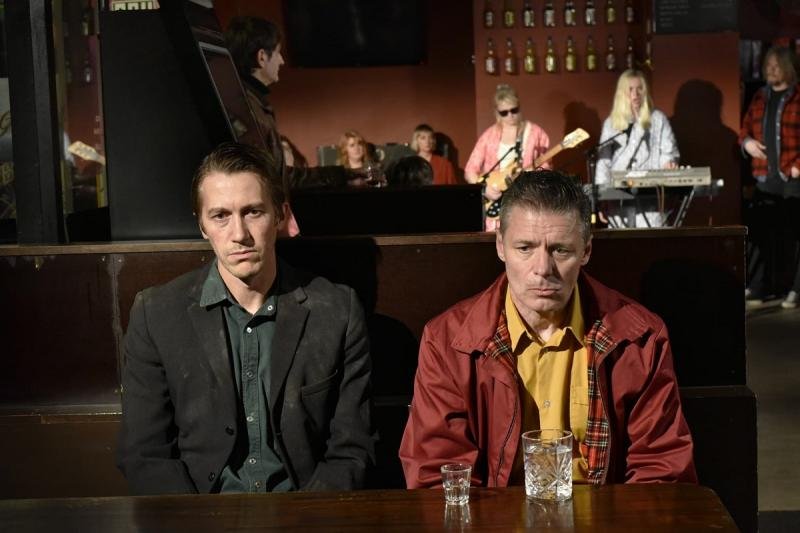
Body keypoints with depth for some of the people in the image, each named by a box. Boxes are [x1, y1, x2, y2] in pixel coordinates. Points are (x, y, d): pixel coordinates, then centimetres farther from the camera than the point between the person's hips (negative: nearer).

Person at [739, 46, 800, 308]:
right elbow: (745, 127, 23)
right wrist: (746, 141, 1)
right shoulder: (760, 97, 14)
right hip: (765, 178, 5)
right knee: (761, 232, 7)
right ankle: (757, 287, 15)